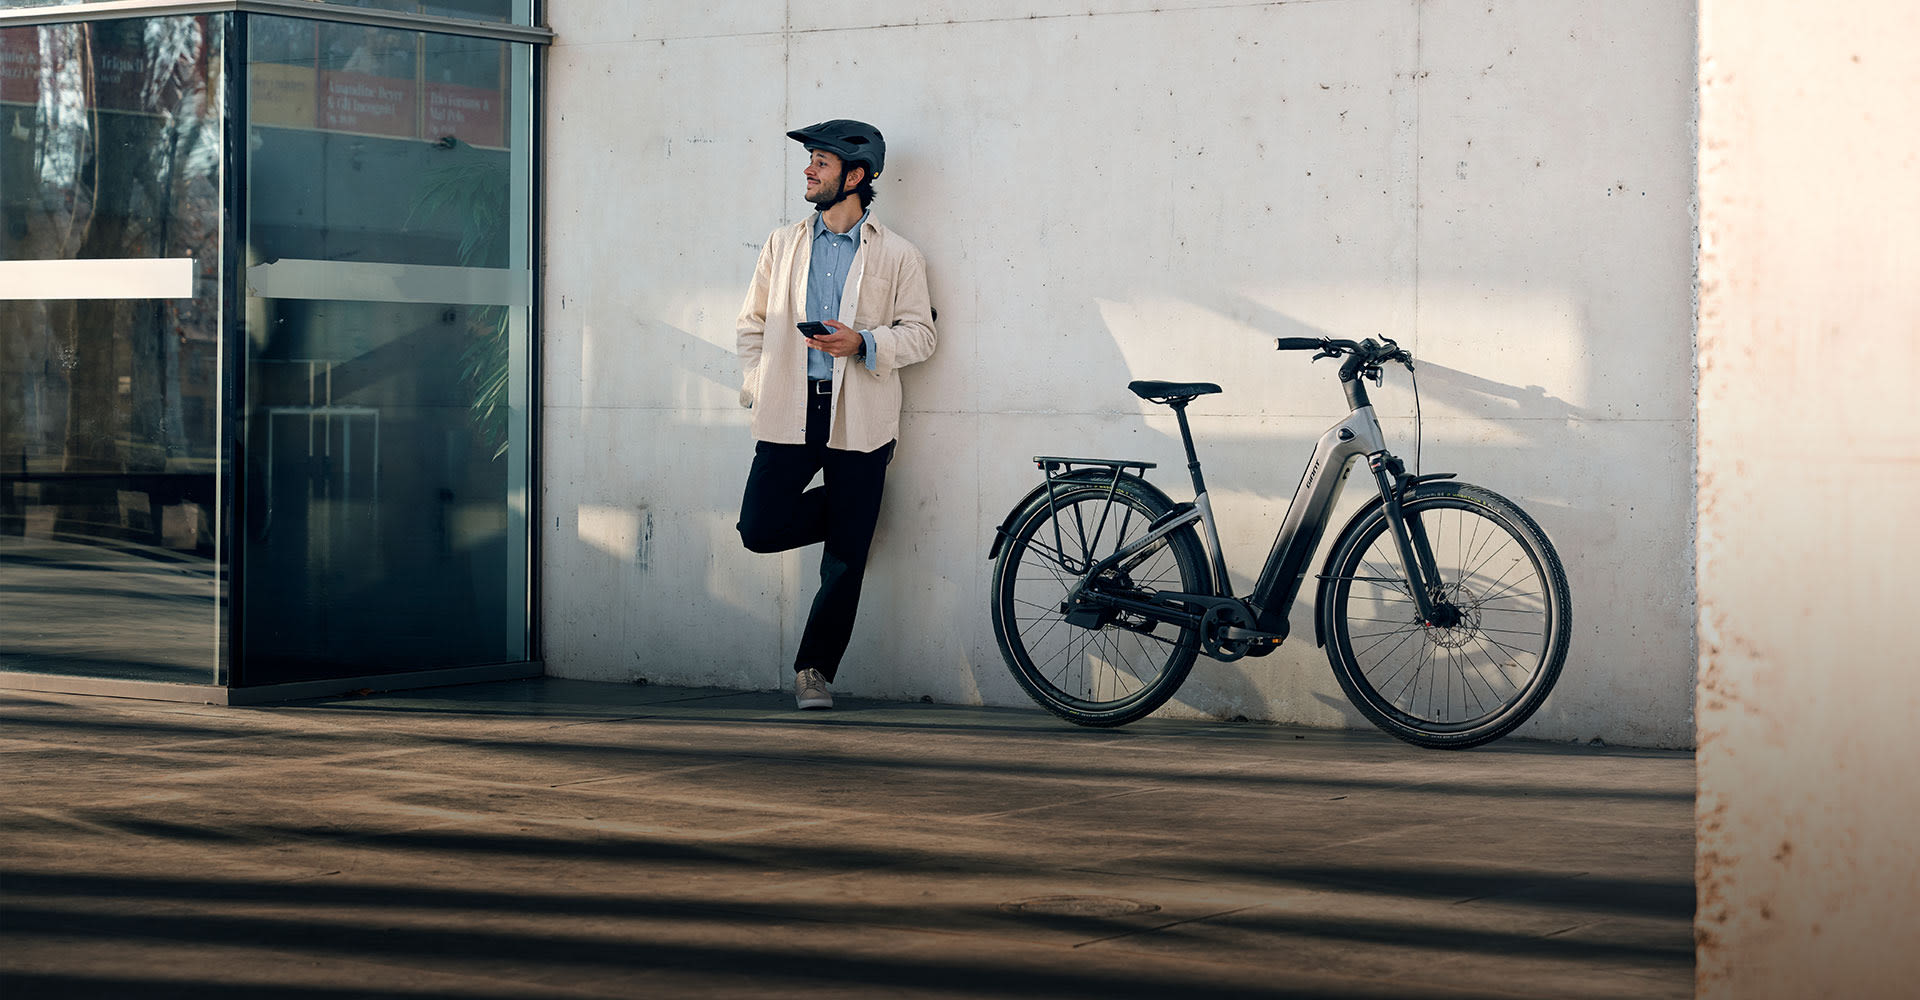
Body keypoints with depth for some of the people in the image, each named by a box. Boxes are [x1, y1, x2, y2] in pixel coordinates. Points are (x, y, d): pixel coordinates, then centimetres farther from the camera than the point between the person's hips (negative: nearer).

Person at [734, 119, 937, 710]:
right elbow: (752, 322, 18)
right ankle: (843, 514, 21)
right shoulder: (783, 245, 13)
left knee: (845, 562, -1)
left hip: (860, 419, -3)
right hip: (789, 415, 3)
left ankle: (814, 670, 11)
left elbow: (921, 334, 1)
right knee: (761, 530, -8)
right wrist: (755, 385, 5)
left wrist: (863, 342, -15)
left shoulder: (897, 257, 3)